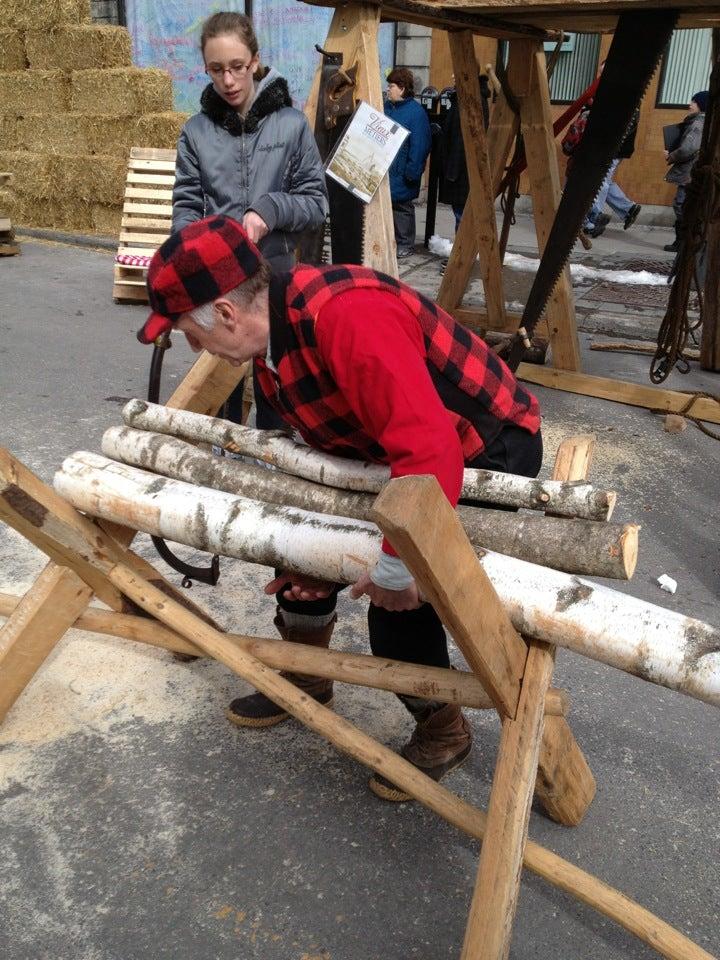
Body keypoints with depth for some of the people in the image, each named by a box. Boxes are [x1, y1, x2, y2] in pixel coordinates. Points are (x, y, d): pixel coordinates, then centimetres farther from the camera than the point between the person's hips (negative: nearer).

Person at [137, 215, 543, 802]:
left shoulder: (346, 315, -36)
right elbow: (330, 453, 4)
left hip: (489, 455, -9)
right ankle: (305, 679, 36)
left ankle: (445, 733, 18)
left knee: (399, 606, -12)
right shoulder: (268, 344, -3)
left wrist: (396, 567, -34)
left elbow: (430, 451, -42)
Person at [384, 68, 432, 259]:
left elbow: (419, 145, -15)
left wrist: (412, 172, -18)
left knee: (401, 207, 3)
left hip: (401, 172, -7)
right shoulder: (386, 107, 10)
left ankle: (405, 245, 14)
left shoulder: (416, 112, -12)